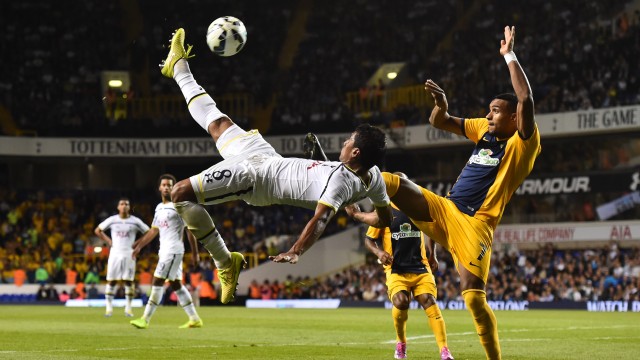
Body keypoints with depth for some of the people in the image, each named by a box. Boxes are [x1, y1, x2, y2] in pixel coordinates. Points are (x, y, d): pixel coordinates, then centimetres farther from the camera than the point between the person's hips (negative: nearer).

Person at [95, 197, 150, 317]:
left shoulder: (135, 221, 1)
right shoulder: (112, 220, 3)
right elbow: (98, 230, 14)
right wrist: (108, 241, 5)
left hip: (129, 254, -1)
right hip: (115, 253, 1)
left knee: (129, 281, -2)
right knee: (111, 280, -1)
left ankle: (128, 308, 4)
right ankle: (109, 307, 5)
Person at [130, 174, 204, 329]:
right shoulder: (159, 208, 15)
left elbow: (190, 229, -9)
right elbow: (154, 230, 23)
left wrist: (195, 253, -11)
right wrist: (139, 245, 21)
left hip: (173, 250, -8)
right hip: (164, 251, 8)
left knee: (157, 282, -10)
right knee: (176, 284, 9)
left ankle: (145, 320, -9)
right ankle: (194, 319, 13)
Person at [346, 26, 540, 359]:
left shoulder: (522, 144, -7)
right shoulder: (485, 130, 14)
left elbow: (526, 99, -23)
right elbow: (439, 122, 20)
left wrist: (509, 55, -16)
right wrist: (441, 102, -3)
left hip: (475, 224, -6)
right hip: (443, 209, 7)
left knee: (473, 296, -16)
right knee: (389, 182, -6)